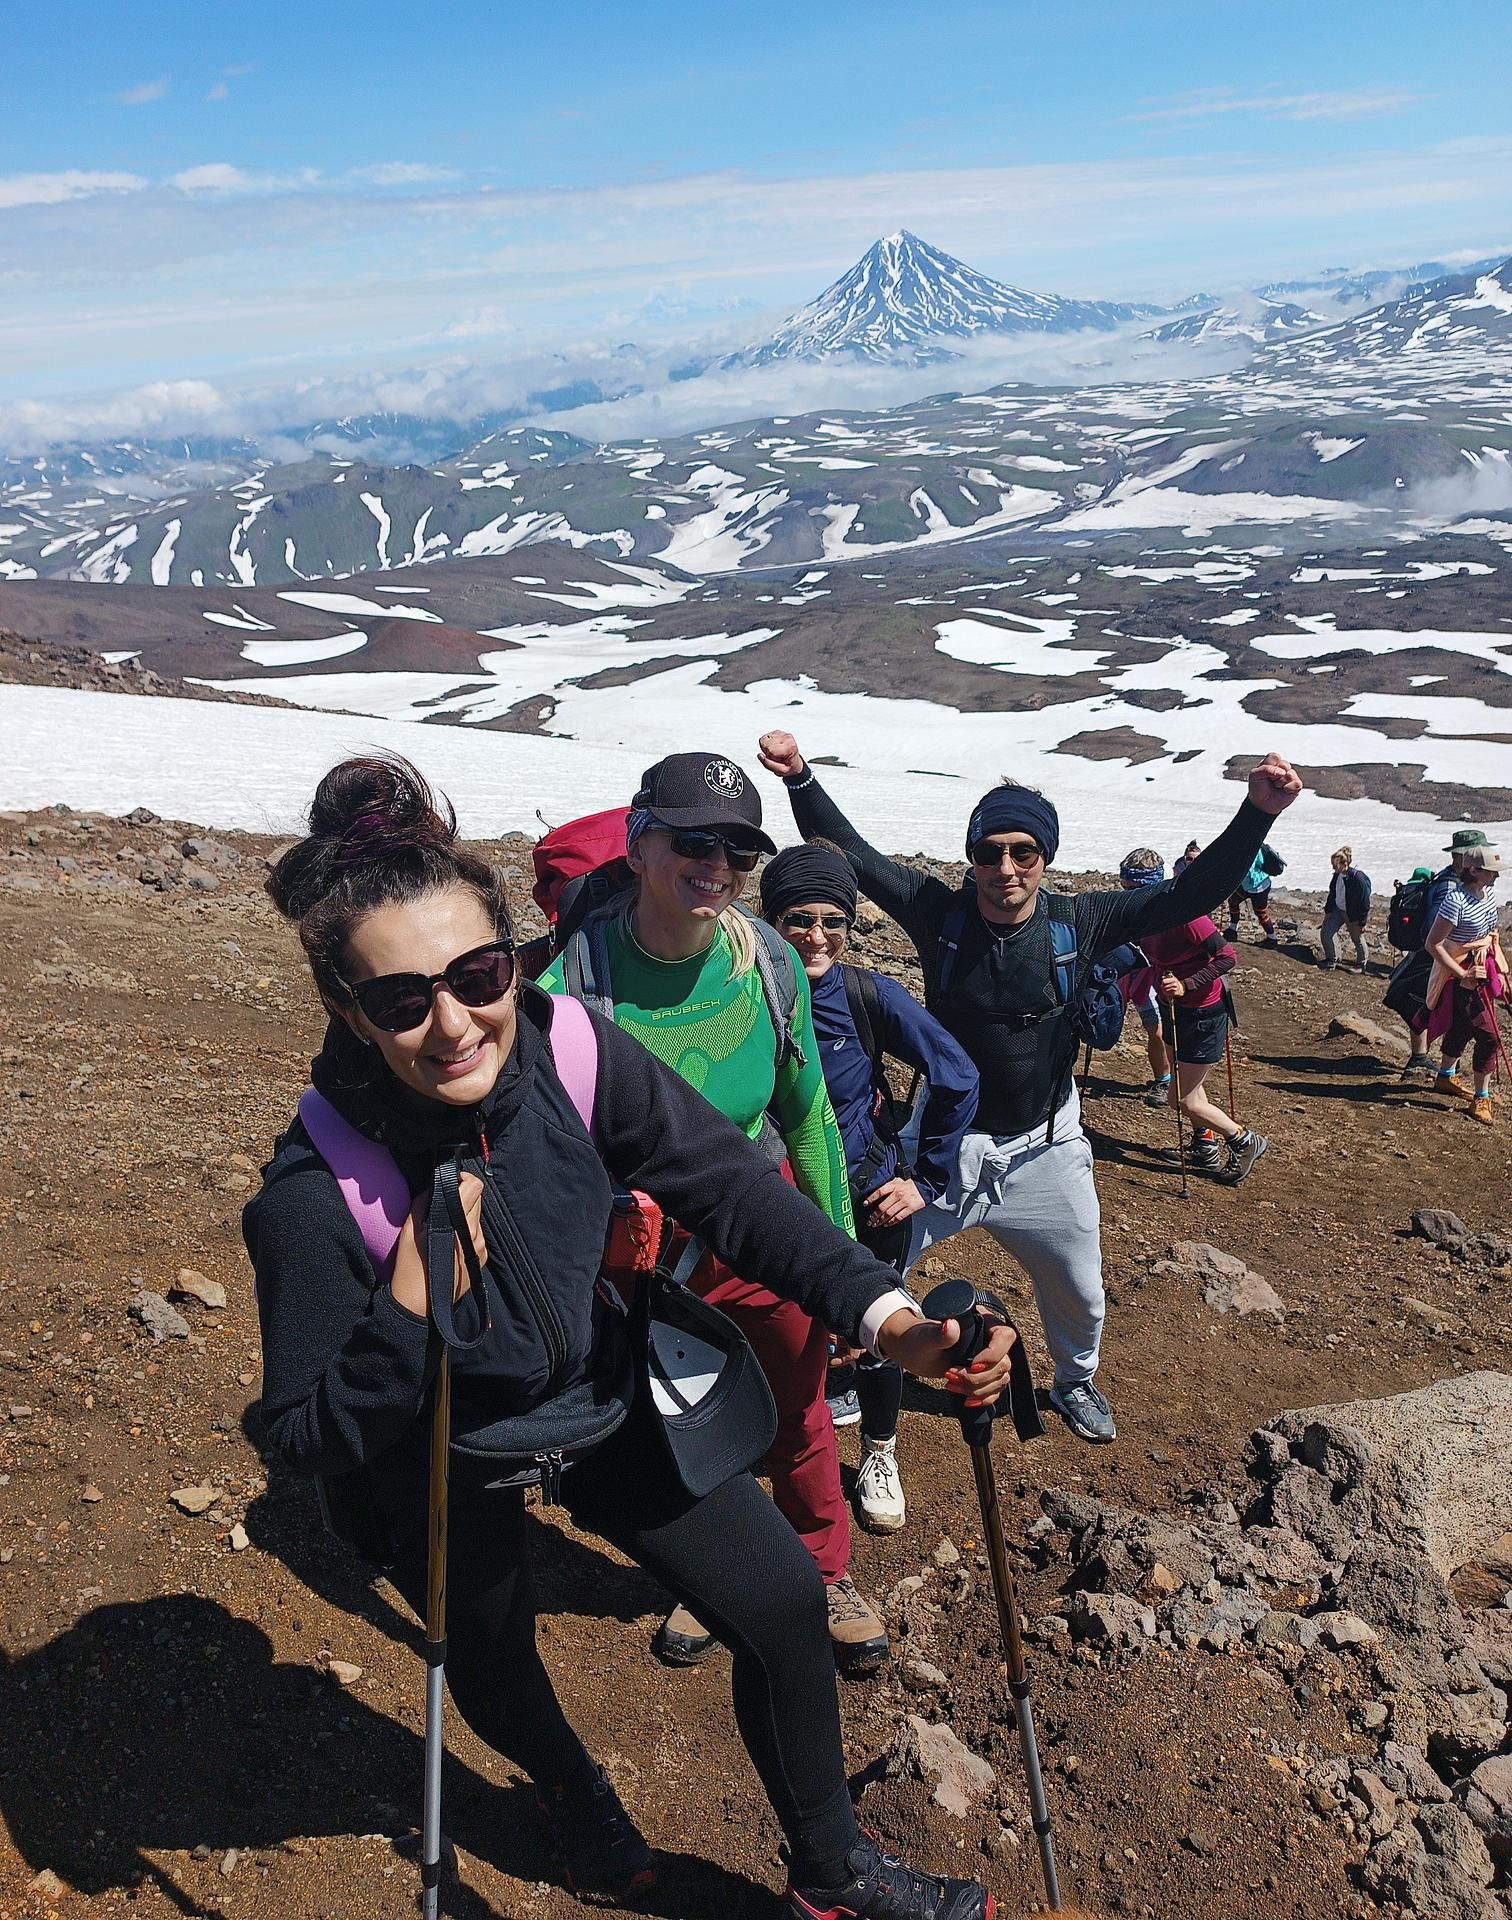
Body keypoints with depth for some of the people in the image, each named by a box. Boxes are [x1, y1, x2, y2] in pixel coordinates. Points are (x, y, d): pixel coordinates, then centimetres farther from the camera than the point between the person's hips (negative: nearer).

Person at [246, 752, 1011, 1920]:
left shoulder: (571, 1051, -27)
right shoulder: (315, 1195, -34)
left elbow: (731, 1189, -20)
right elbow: (308, 1440, -25)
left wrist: (885, 1317, -31)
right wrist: (411, 1305, -43)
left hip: (600, 1396, 3)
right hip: (436, 1469, -2)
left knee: (784, 1603, 4)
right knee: (492, 1662, 24)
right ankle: (571, 1790, 64)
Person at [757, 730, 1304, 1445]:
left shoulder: (1077, 922, -13)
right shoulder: (939, 911, -14)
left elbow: (1193, 894, -15)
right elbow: (848, 853, -16)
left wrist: (1258, 812, -27)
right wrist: (799, 777, -29)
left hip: (1044, 1146, 2)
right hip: (945, 1138, -1)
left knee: (1080, 1294, 19)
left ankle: (1074, 1383, 51)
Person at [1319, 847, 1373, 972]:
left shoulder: (1359, 879, -28)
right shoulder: (1337, 876, -7)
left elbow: (1365, 902, -22)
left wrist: (1362, 923, -17)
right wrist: (1328, 912, 9)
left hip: (1354, 914, -6)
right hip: (1338, 910, 6)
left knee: (1357, 938, 9)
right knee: (1326, 932, -1)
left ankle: (1364, 964, 33)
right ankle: (1331, 960, 17)